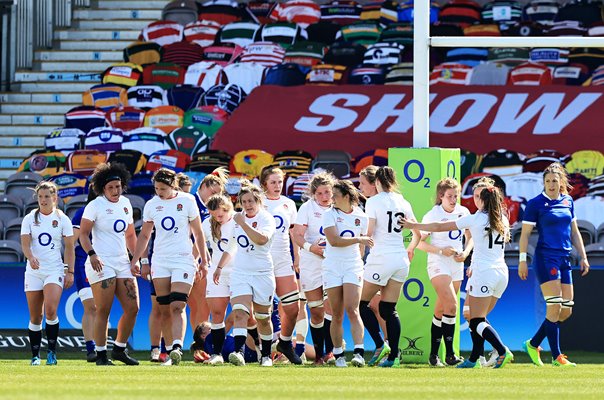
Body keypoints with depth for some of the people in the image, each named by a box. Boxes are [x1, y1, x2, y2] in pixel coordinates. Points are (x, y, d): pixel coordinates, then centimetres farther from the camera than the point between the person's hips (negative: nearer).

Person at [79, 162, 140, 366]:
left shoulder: (125, 204, 14)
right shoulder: (95, 206, -5)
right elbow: (83, 234, -7)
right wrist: (91, 254, -22)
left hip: (122, 263, 6)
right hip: (101, 263, -6)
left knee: (132, 308, 1)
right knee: (103, 311, -8)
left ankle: (120, 349, 16)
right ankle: (101, 354, -1)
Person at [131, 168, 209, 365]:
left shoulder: (187, 201, -1)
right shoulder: (152, 205, 7)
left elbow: (198, 233, 6)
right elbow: (144, 235, 18)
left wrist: (203, 260, 7)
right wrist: (135, 260, 14)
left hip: (183, 260, -3)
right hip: (160, 261, 3)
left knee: (177, 307, -15)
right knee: (163, 308, 0)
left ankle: (177, 347, -26)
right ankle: (164, 349, 5)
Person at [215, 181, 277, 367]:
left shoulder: (266, 219, -7)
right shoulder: (238, 218, 10)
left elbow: (262, 239, -28)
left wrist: (243, 223, -27)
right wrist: (220, 266, 30)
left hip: (262, 274, -4)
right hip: (240, 273, 4)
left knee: (263, 318, 9)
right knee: (239, 313, -17)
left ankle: (266, 355, 27)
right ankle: (239, 352, -31)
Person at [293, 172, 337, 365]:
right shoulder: (307, 208, 2)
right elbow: (297, 235, -5)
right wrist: (310, 247, -24)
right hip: (311, 265, -1)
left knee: (331, 306, -15)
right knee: (316, 312, 3)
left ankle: (329, 352, -16)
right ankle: (318, 354, 13)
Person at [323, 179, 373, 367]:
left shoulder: (360, 217, 5)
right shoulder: (329, 214, -1)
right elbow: (333, 240, -14)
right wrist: (358, 239, -18)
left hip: (353, 267, 0)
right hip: (332, 267, 0)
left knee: (352, 310, -14)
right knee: (337, 315, 2)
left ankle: (359, 353, -21)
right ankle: (338, 354, 11)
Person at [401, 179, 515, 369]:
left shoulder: (475, 219, -5)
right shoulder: (503, 219, 11)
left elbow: (439, 227, 0)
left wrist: (412, 225, 11)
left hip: (483, 273, -7)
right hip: (502, 272, 7)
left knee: (477, 322, -6)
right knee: (479, 319, 15)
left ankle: (503, 351, -25)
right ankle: (474, 359, 12)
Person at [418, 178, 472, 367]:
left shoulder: (463, 212, 4)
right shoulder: (433, 215, -10)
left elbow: (470, 237, 16)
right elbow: (420, 243, -7)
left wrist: (465, 252, -4)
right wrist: (441, 250, -19)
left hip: (456, 265, 5)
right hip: (438, 264, -5)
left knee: (441, 311, 9)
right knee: (451, 304, -20)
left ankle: (434, 355, 14)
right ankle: (449, 354, -18)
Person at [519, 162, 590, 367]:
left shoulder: (568, 201, 12)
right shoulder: (535, 204, -5)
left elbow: (574, 231, 20)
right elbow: (525, 233, -4)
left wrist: (583, 257, 15)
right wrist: (522, 260, -9)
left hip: (564, 259, 7)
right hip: (545, 259, -7)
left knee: (566, 310, 5)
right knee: (554, 307, -12)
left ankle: (533, 344, 19)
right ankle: (556, 357, -8)